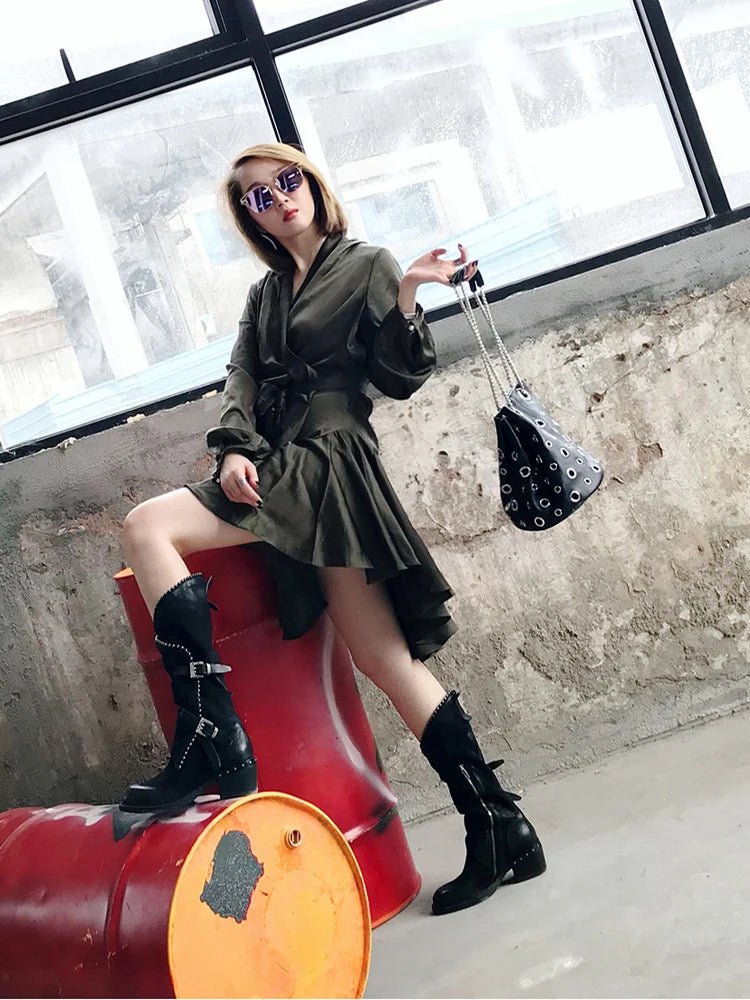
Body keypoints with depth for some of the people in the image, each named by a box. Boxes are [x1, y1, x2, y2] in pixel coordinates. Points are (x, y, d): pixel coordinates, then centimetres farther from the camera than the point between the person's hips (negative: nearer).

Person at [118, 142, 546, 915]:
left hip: (327, 465, -6)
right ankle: (499, 828, 6)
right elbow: (242, 381, 11)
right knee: (385, 658, 0)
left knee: (147, 527, -18)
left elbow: (400, 379, -2)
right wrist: (233, 447, -8)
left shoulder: (368, 265, 6)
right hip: (277, 468, 6)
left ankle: (211, 736, -22)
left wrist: (406, 298, -17)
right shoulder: (265, 294, 24)